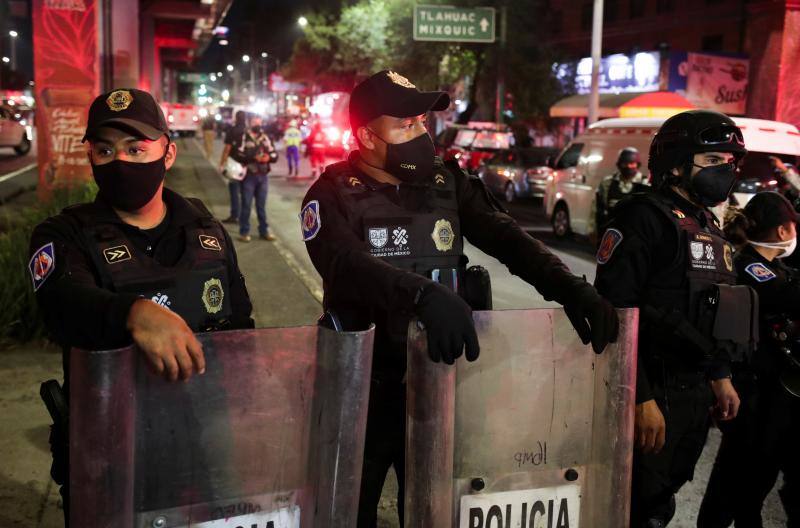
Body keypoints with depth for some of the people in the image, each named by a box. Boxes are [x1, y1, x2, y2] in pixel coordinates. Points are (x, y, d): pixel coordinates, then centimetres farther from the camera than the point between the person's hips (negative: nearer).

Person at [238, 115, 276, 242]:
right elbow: (239, 155, -13)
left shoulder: (265, 138, 12)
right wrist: (254, 157, -22)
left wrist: (268, 157, -10)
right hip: (249, 175, -4)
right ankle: (244, 232, 9)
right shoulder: (244, 137, -4)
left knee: (261, 205, 11)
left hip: (263, 175, 4)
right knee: (246, 205, 1)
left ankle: (264, 231, 18)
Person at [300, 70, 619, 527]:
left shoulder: (447, 182, 5)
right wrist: (424, 293, -44)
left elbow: (504, 236, -5)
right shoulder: (334, 194, -9)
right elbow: (347, 265, -28)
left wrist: (568, 286, -21)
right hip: (366, 381, -3)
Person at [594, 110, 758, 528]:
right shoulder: (644, 219, -15)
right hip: (653, 395, -8)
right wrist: (640, 398, -25)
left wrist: (719, 376, 20)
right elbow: (614, 312, -22)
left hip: (696, 394, 9)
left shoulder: (708, 227, 14)